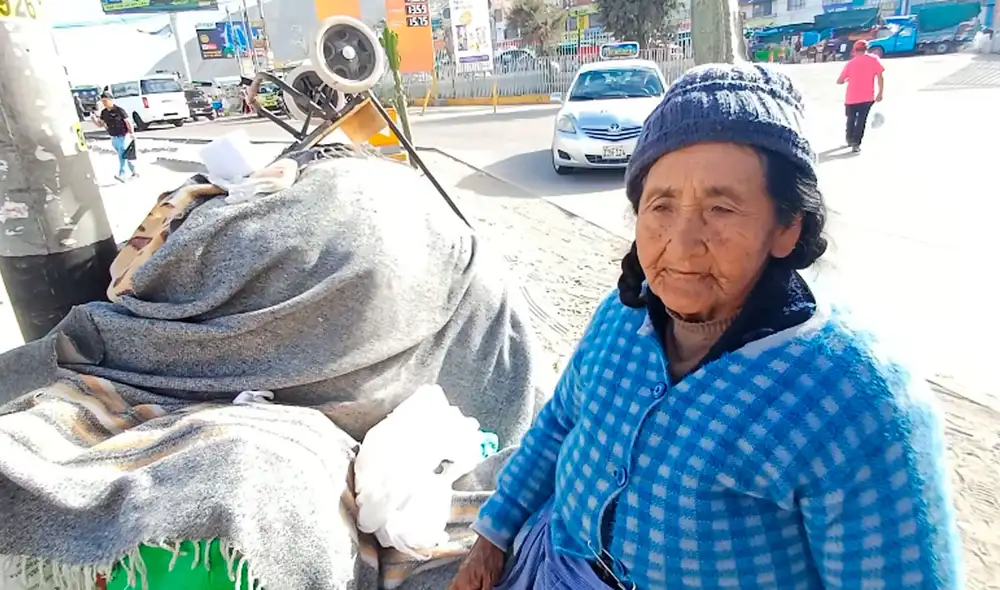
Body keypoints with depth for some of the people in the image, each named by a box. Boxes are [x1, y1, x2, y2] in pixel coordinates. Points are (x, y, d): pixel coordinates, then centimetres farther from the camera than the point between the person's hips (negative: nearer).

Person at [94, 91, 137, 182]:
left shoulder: (119, 110, -13)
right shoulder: (104, 112, 5)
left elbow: (128, 122, -12)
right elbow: (100, 124, 13)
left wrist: (132, 133, -23)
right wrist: (95, 120, -8)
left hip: (123, 137, -7)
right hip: (114, 138, 7)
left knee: (122, 155, -10)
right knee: (124, 156, 12)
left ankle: (121, 175, -12)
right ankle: (134, 172, 23)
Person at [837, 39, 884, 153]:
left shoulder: (850, 63, 4)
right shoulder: (874, 59, 0)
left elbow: (839, 81, 4)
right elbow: (879, 76, -8)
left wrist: (847, 80, 26)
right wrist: (880, 93, -3)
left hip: (851, 98, 1)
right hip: (867, 97, -1)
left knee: (851, 119, 21)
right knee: (861, 120, 6)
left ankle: (850, 139, 28)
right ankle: (856, 143, -3)